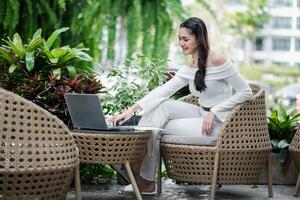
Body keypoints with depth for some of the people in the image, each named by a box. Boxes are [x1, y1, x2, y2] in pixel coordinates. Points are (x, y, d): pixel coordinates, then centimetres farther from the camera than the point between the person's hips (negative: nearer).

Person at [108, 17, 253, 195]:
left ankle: (147, 181, 3)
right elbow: (162, 91, -1)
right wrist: (132, 109, -13)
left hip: (219, 124, -7)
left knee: (158, 127, -10)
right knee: (161, 105, -9)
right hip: (202, 115, 7)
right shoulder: (188, 69, 8)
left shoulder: (217, 60, -14)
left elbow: (246, 92, -13)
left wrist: (214, 111, -18)